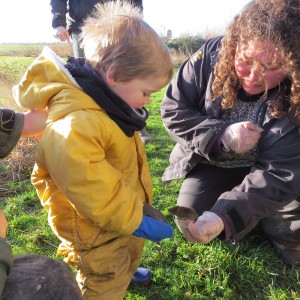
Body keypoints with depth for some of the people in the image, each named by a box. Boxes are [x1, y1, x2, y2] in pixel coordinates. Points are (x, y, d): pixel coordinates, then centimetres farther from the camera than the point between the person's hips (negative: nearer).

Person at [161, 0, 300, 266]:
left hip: (264, 172, -1)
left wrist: (224, 216, -45)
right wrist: (220, 135, -32)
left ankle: (261, 214, 21)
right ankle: (249, 213, 19)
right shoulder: (212, 55, -24)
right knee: (192, 227, -11)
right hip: (214, 162, 1)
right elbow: (173, 110, -15)